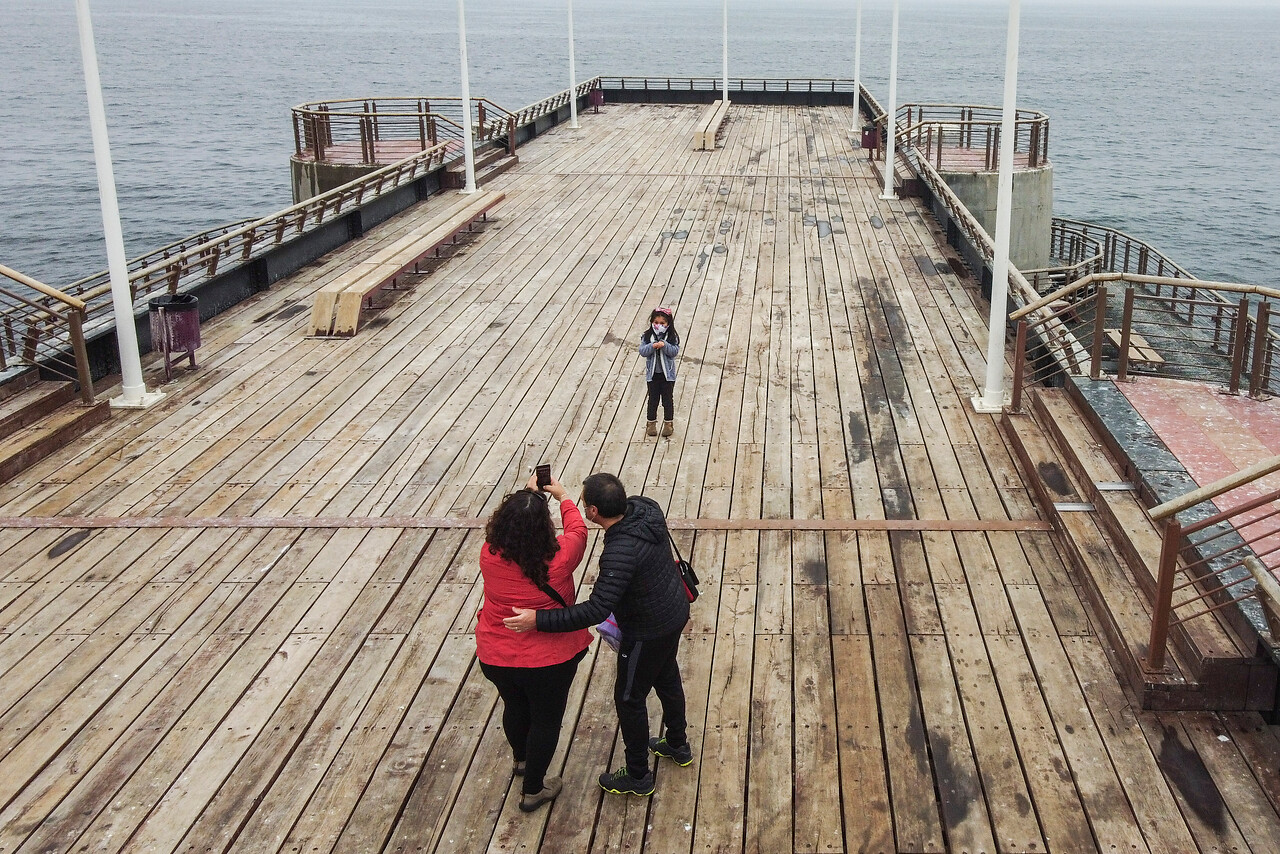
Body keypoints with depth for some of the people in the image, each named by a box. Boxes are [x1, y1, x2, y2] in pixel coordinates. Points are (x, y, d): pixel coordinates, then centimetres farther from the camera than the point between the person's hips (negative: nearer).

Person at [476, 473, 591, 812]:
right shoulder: (558, 558, -26)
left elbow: (509, 527, 5)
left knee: (515, 707, 30)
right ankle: (533, 790, 34)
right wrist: (563, 497, 13)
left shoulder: (490, 555, -18)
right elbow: (577, 530, -4)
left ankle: (521, 759, 57)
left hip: (496, 657, 4)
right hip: (549, 660, -4)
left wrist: (528, 495, 15)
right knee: (546, 719, 19)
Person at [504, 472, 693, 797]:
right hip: (675, 611, 9)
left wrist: (539, 620, -39)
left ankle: (638, 776, 30)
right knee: (667, 679, 29)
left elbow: (597, 610, -40)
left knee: (629, 698, 12)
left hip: (648, 633, -9)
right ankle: (678, 745, 52)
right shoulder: (645, 507, -13)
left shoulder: (620, 553, -38)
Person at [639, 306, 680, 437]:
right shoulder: (647, 336, -3)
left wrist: (664, 345, -27)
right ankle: (651, 423, 19)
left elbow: (675, 351, -13)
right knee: (653, 399, 9)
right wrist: (653, 346, -27)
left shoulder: (672, 337, -5)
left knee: (668, 399, 7)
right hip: (652, 373, 1)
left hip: (668, 374, -1)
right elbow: (642, 351, -11)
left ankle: (668, 422, 19)